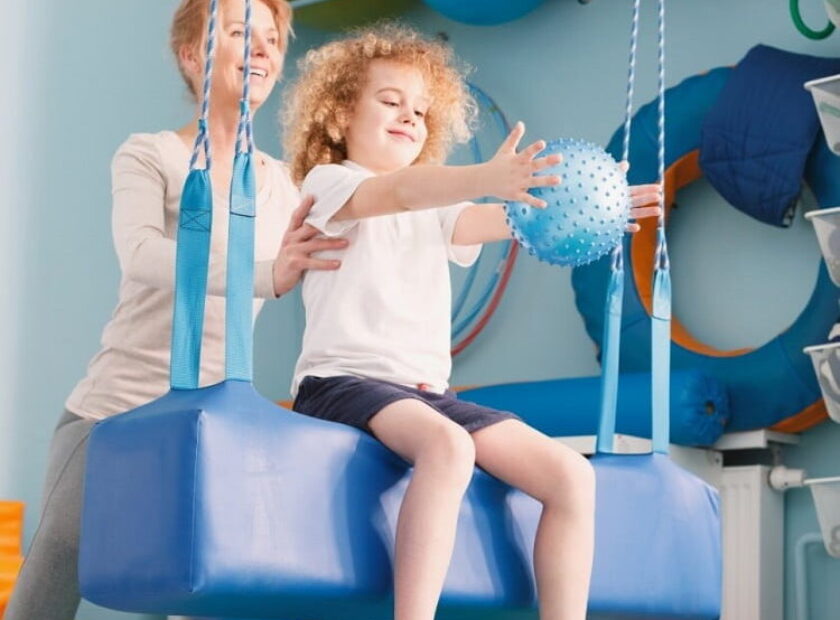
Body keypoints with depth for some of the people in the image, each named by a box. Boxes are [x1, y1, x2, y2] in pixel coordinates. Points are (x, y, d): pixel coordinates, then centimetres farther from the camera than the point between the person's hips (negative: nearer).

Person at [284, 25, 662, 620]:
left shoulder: (433, 210, 24)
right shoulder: (328, 182, 4)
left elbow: (503, 221, 3)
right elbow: (398, 191, -19)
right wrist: (486, 178, -39)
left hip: (428, 392, 7)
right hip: (346, 381, -7)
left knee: (573, 476, -10)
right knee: (448, 446, -38)